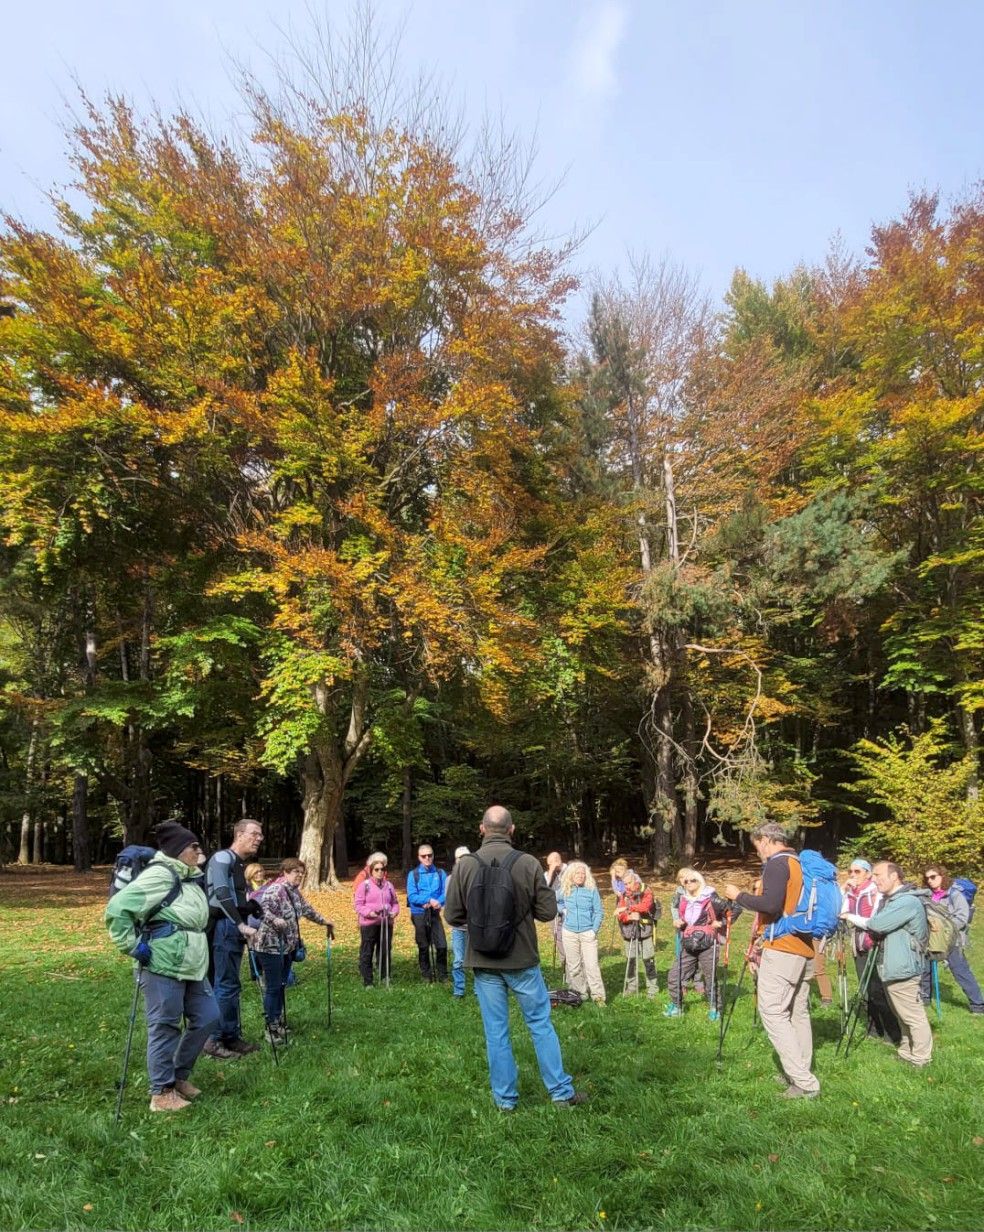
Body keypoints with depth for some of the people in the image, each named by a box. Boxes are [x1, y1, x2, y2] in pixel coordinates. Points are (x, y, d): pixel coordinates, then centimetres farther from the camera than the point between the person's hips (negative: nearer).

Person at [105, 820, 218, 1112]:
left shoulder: (191, 877, 13)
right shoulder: (160, 875, -17)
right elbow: (117, 908, -23)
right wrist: (133, 947, -18)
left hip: (192, 967, 9)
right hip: (163, 968, -9)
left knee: (207, 1017, 12)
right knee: (165, 1028, 0)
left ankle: (179, 1076, 28)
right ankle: (162, 1093, 14)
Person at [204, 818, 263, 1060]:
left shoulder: (240, 864, 17)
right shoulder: (222, 858, -11)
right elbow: (222, 895, -21)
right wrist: (242, 925, -25)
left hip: (236, 928, 9)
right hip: (224, 927, -9)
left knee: (231, 984, 14)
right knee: (226, 985, -6)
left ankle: (231, 1036, 21)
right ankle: (213, 1040, 2)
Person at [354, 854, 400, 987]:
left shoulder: (388, 885, 12)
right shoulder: (364, 885, -2)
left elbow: (394, 903, 17)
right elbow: (358, 904, -6)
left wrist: (395, 912, -4)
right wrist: (368, 912, -21)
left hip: (386, 923, 4)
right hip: (369, 924, -4)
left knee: (386, 951, 9)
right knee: (366, 953, 1)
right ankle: (367, 981, 10)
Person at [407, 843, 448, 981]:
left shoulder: (440, 873, 3)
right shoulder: (413, 874, -2)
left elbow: (446, 892, -3)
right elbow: (412, 896, -10)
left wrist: (437, 903, -22)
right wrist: (430, 900, -21)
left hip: (435, 914, 1)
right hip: (419, 914, -1)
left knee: (442, 946, -6)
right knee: (423, 947, 8)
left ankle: (442, 975, 9)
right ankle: (426, 976, 22)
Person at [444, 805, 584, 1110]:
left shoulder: (465, 865, -10)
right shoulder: (528, 863, -13)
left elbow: (453, 917, -4)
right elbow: (548, 912, -7)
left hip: (484, 962, 1)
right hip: (522, 959, -1)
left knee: (496, 1031, 11)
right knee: (540, 1024, 14)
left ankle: (505, 1098, 21)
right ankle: (561, 1091, 23)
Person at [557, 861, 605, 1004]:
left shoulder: (592, 890, -6)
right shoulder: (565, 890, 2)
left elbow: (599, 912, -3)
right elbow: (555, 902, 21)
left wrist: (594, 930, -9)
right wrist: (562, 909, 5)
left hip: (588, 932, -3)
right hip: (569, 932, 3)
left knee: (591, 965, -8)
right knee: (573, 965, 9)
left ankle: (598, 996, -2)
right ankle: (579, 992, 22)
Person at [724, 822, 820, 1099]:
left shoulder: (777, 864, -11)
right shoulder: (801, 864, 15)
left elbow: (770, 903, -23)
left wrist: (739, 896, -10)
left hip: (781, 949, -9)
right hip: (804, 950, 9)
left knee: (773, 1012, -7)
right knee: (799, 1012, 13)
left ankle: (804, 1083, -10)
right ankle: (800, 1075, 18)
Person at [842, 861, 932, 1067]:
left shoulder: (907, 902, -20)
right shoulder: (890, 899, 15)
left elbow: (878, 924, -24)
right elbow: (877, 926, 17)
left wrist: (853, 918, -8)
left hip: (902, 969, -10)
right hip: (892, 967, 10)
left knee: (913, 1015, -1)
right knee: (902, 1014, 19)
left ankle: (921, 1058, 9)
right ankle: (907, 1052, 29)